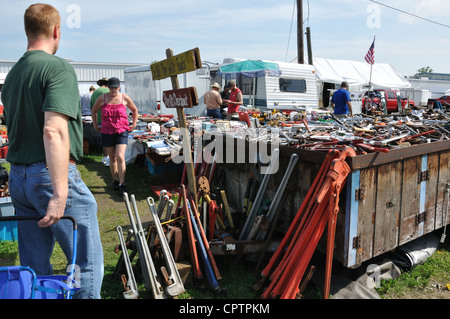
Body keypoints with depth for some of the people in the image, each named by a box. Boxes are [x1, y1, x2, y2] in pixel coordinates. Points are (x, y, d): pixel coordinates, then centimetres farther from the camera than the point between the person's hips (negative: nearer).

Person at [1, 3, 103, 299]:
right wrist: (60, 193, -26)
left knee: (34, 266, 16)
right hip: (50, 174, -8)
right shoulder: (59, 68, -11)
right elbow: (54, 130, -24)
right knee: (88, 261, 3)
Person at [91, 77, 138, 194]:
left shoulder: (125, 98, -1)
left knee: (120, 157, -13)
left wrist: (134, 124, 10)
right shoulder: (102, 98, 0)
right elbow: (94, 111, 17)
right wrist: (95, 125, 14)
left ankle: (122, 183, -9)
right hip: (107, 132, 2)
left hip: (122, 131, -2)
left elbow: (135, 110, 15)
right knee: (112, 157, 11)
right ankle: (115, 180, 26)